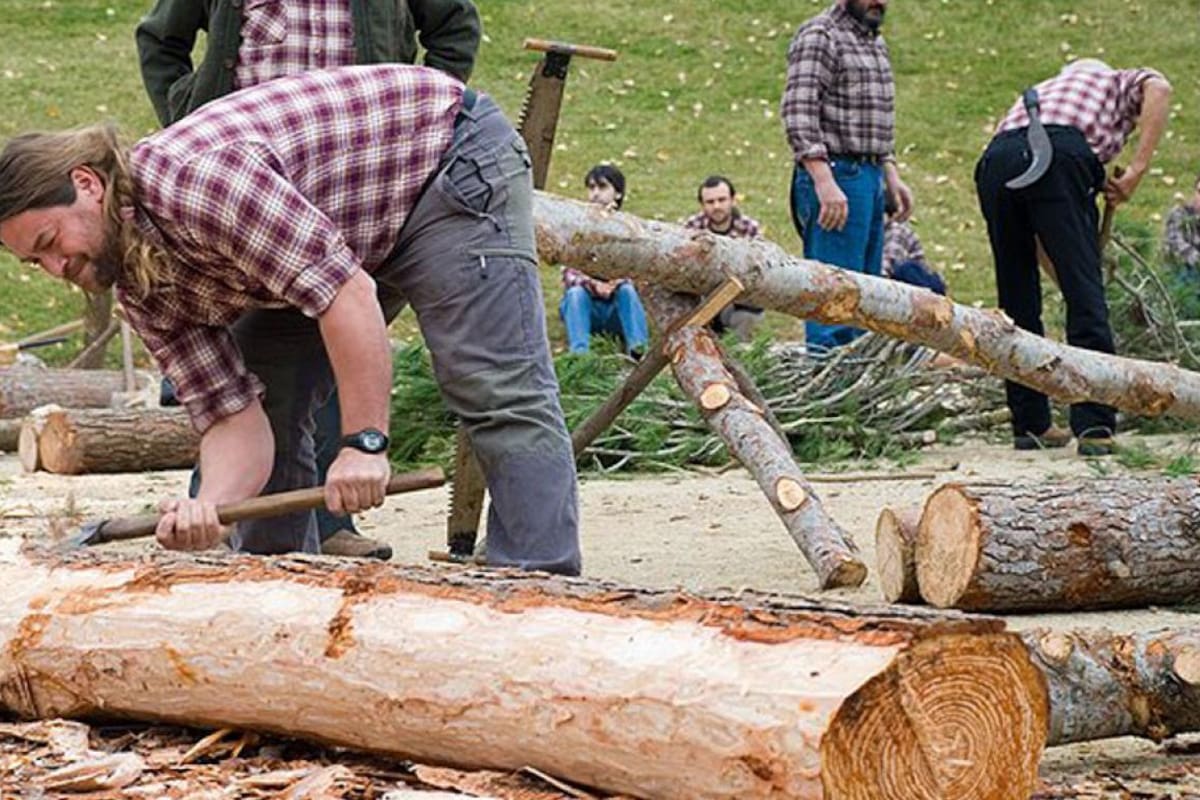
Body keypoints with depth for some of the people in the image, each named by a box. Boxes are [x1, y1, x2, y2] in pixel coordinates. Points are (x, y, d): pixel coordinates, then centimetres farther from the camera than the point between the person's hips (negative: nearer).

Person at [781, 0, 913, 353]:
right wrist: (824, 182, -25)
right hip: (835, 176, -9)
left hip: (869, 178, 9)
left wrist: (891, 175, 17)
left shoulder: (874, 41, 19)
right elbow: (798, 112, -19)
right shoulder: (820, 36, -9)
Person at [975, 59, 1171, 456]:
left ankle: (1031, 424, 19)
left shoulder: (1043, 92, 44)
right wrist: (1137, 170, 4)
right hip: (1059, 158, -5)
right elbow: (1158, 89, 6)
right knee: (1084, 293, -3)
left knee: (1017, 300, 14)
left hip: (996, 159, 5)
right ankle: (1095, 427, -9)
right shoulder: (1121, 82, 32)